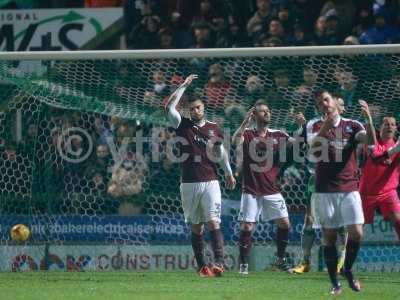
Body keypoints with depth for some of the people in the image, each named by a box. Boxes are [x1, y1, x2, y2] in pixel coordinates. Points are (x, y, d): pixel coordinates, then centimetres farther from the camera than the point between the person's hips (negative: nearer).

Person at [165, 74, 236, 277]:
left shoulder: (213, 128, 9)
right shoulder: (183, 125, 4)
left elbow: (220, 152, 18)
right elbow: (169, 107, -10)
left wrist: (228, 173, 18)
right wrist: (184, 85, -8)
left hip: (210, 182, 0)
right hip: (189, 183, 0)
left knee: (213, 222, -13)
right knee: (196, 227, 5)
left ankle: (219, 262, -21)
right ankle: (201, 266, 7)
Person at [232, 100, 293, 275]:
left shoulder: (277, 135, 7)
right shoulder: (247, 134, 0)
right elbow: (235, 141, -21)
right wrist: (246, 122, -27)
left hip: (272, 190, 3)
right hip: (251, 190, -3)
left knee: (284, 223, -3)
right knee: (247, 227, -5)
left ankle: (280, 260, 12)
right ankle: (243, 264, 3)